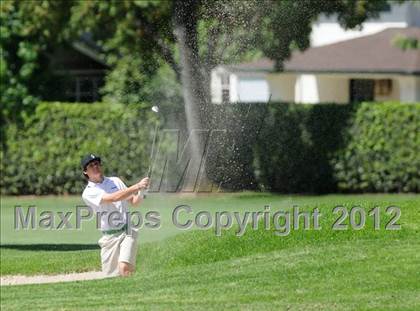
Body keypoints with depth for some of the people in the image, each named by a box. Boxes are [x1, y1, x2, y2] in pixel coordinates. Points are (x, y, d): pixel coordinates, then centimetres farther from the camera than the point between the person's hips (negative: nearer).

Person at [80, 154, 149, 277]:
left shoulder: (115, 181, 12)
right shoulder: (88, 193, -3)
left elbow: (134, 202, 13)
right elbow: (113, 198, -18)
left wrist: (140, 192, -10)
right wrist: (136, 187, -24)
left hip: (127, 233, 1)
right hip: (109, 238, -1)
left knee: (124, 268, -21)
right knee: (111, 276, -1)